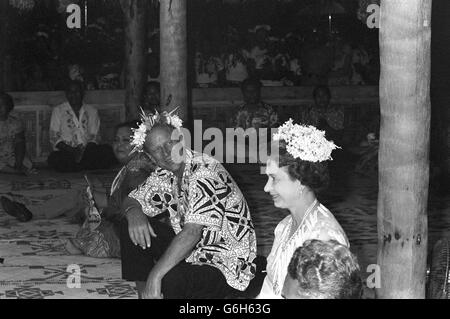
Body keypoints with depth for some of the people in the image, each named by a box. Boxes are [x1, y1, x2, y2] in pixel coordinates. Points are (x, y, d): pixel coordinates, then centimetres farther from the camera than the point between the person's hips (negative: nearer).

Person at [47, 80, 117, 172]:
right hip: (65, 153, -2)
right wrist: (71, 150, -14)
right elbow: (54, 137, 4)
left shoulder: (92, 112, 16)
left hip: (87, 152, 2)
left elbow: (94, 138, 10)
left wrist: (85, 150, -13)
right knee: (54, 159, -38)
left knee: (108, 151, -29)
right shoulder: (58, 111, 12)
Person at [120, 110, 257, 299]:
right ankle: (144, 294, 10)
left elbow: (192, 233, -32)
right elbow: (134, 200, 15)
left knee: (171, 280, -36)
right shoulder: (165, 175, 4)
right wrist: (135, 214, -11)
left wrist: (155, 275, -35)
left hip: (228, 263, -9)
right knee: (131, 231, 3)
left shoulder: (205, 173, -24)